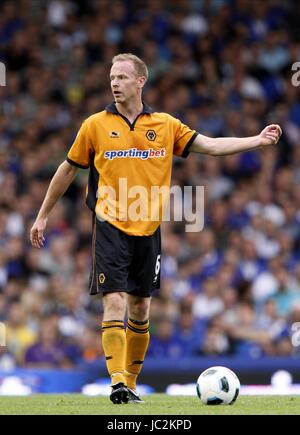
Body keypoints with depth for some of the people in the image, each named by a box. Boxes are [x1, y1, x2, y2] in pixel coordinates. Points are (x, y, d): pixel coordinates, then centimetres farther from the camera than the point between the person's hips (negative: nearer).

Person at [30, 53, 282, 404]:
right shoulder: (95, 125, 3)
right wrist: (43, 215, 15)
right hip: (111, 227, -3)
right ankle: (117, 384, -18)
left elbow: (211, 145, 6)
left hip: (147, 230, 3)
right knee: (115, 302, -14)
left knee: (140, 310, 8)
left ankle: (131, 383, 20)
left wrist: (257, 140, -4)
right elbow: (68, 169, 12)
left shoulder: (165, 125, 7)